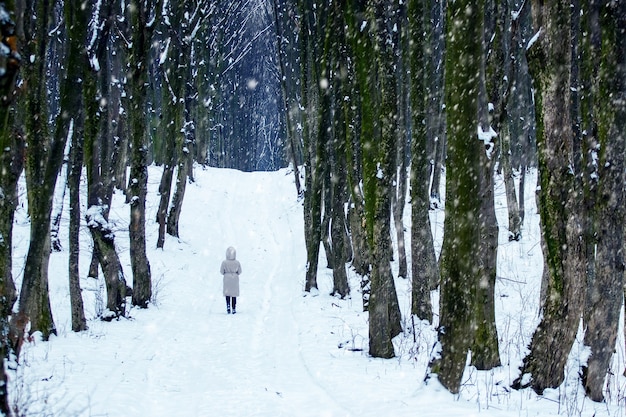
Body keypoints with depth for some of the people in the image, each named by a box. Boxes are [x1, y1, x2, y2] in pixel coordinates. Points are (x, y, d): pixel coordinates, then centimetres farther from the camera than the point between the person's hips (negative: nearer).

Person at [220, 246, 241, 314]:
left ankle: (228, 305, -9)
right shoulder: (237, 262, -12)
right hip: (235, 279, 1)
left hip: (227, 279, -1)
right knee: (234, 294, 11)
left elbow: (221, 272, -8)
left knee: (227, 294, 12)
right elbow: (239, 271, -3)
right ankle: (234, 309, 12)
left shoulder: (224, 262, -15)